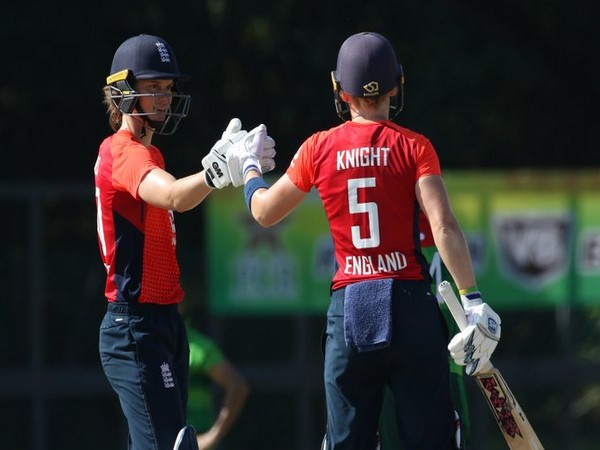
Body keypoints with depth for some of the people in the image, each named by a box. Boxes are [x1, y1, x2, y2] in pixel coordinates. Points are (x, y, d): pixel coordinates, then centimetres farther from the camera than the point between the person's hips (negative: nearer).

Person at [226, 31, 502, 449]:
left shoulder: (319, 149, 4)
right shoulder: (413, 147, -2)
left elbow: (265, 211, 18)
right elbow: (444, 228, -13)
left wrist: (249, 169, 38)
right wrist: (473, 301, -14)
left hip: (349, 311, 2)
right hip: (410, 303, -2)